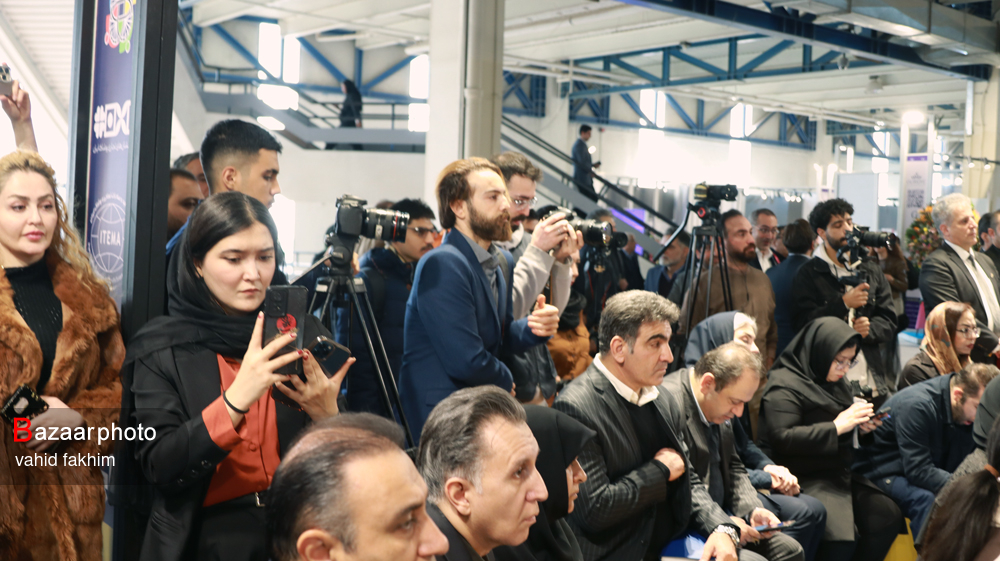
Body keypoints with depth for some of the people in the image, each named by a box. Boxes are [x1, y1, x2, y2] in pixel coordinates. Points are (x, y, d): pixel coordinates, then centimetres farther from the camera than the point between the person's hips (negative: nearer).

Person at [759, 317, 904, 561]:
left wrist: (860, 427, 4)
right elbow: (783, 438, -22)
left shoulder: (835, 382, 16)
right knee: (843, 534, -27)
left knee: (888, 517, -7)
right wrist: (836, 426, -21)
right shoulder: (784, 385, -11)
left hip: (840, 473, 9)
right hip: (805, 477, -9)